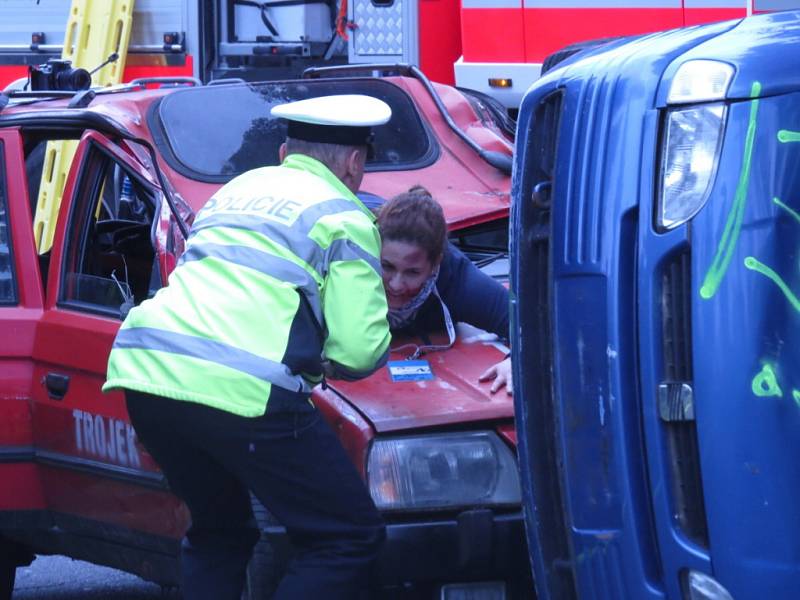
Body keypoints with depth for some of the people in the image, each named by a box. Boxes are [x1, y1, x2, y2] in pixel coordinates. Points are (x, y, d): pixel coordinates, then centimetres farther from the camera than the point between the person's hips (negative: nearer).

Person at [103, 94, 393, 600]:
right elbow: (359, 348, -2)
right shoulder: (343, 217, 7)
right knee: (351, 538, 1)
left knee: (218, 534, 26)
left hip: (143, 368, 7)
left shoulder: (242, 186, 28)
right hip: (240, 388, -7)